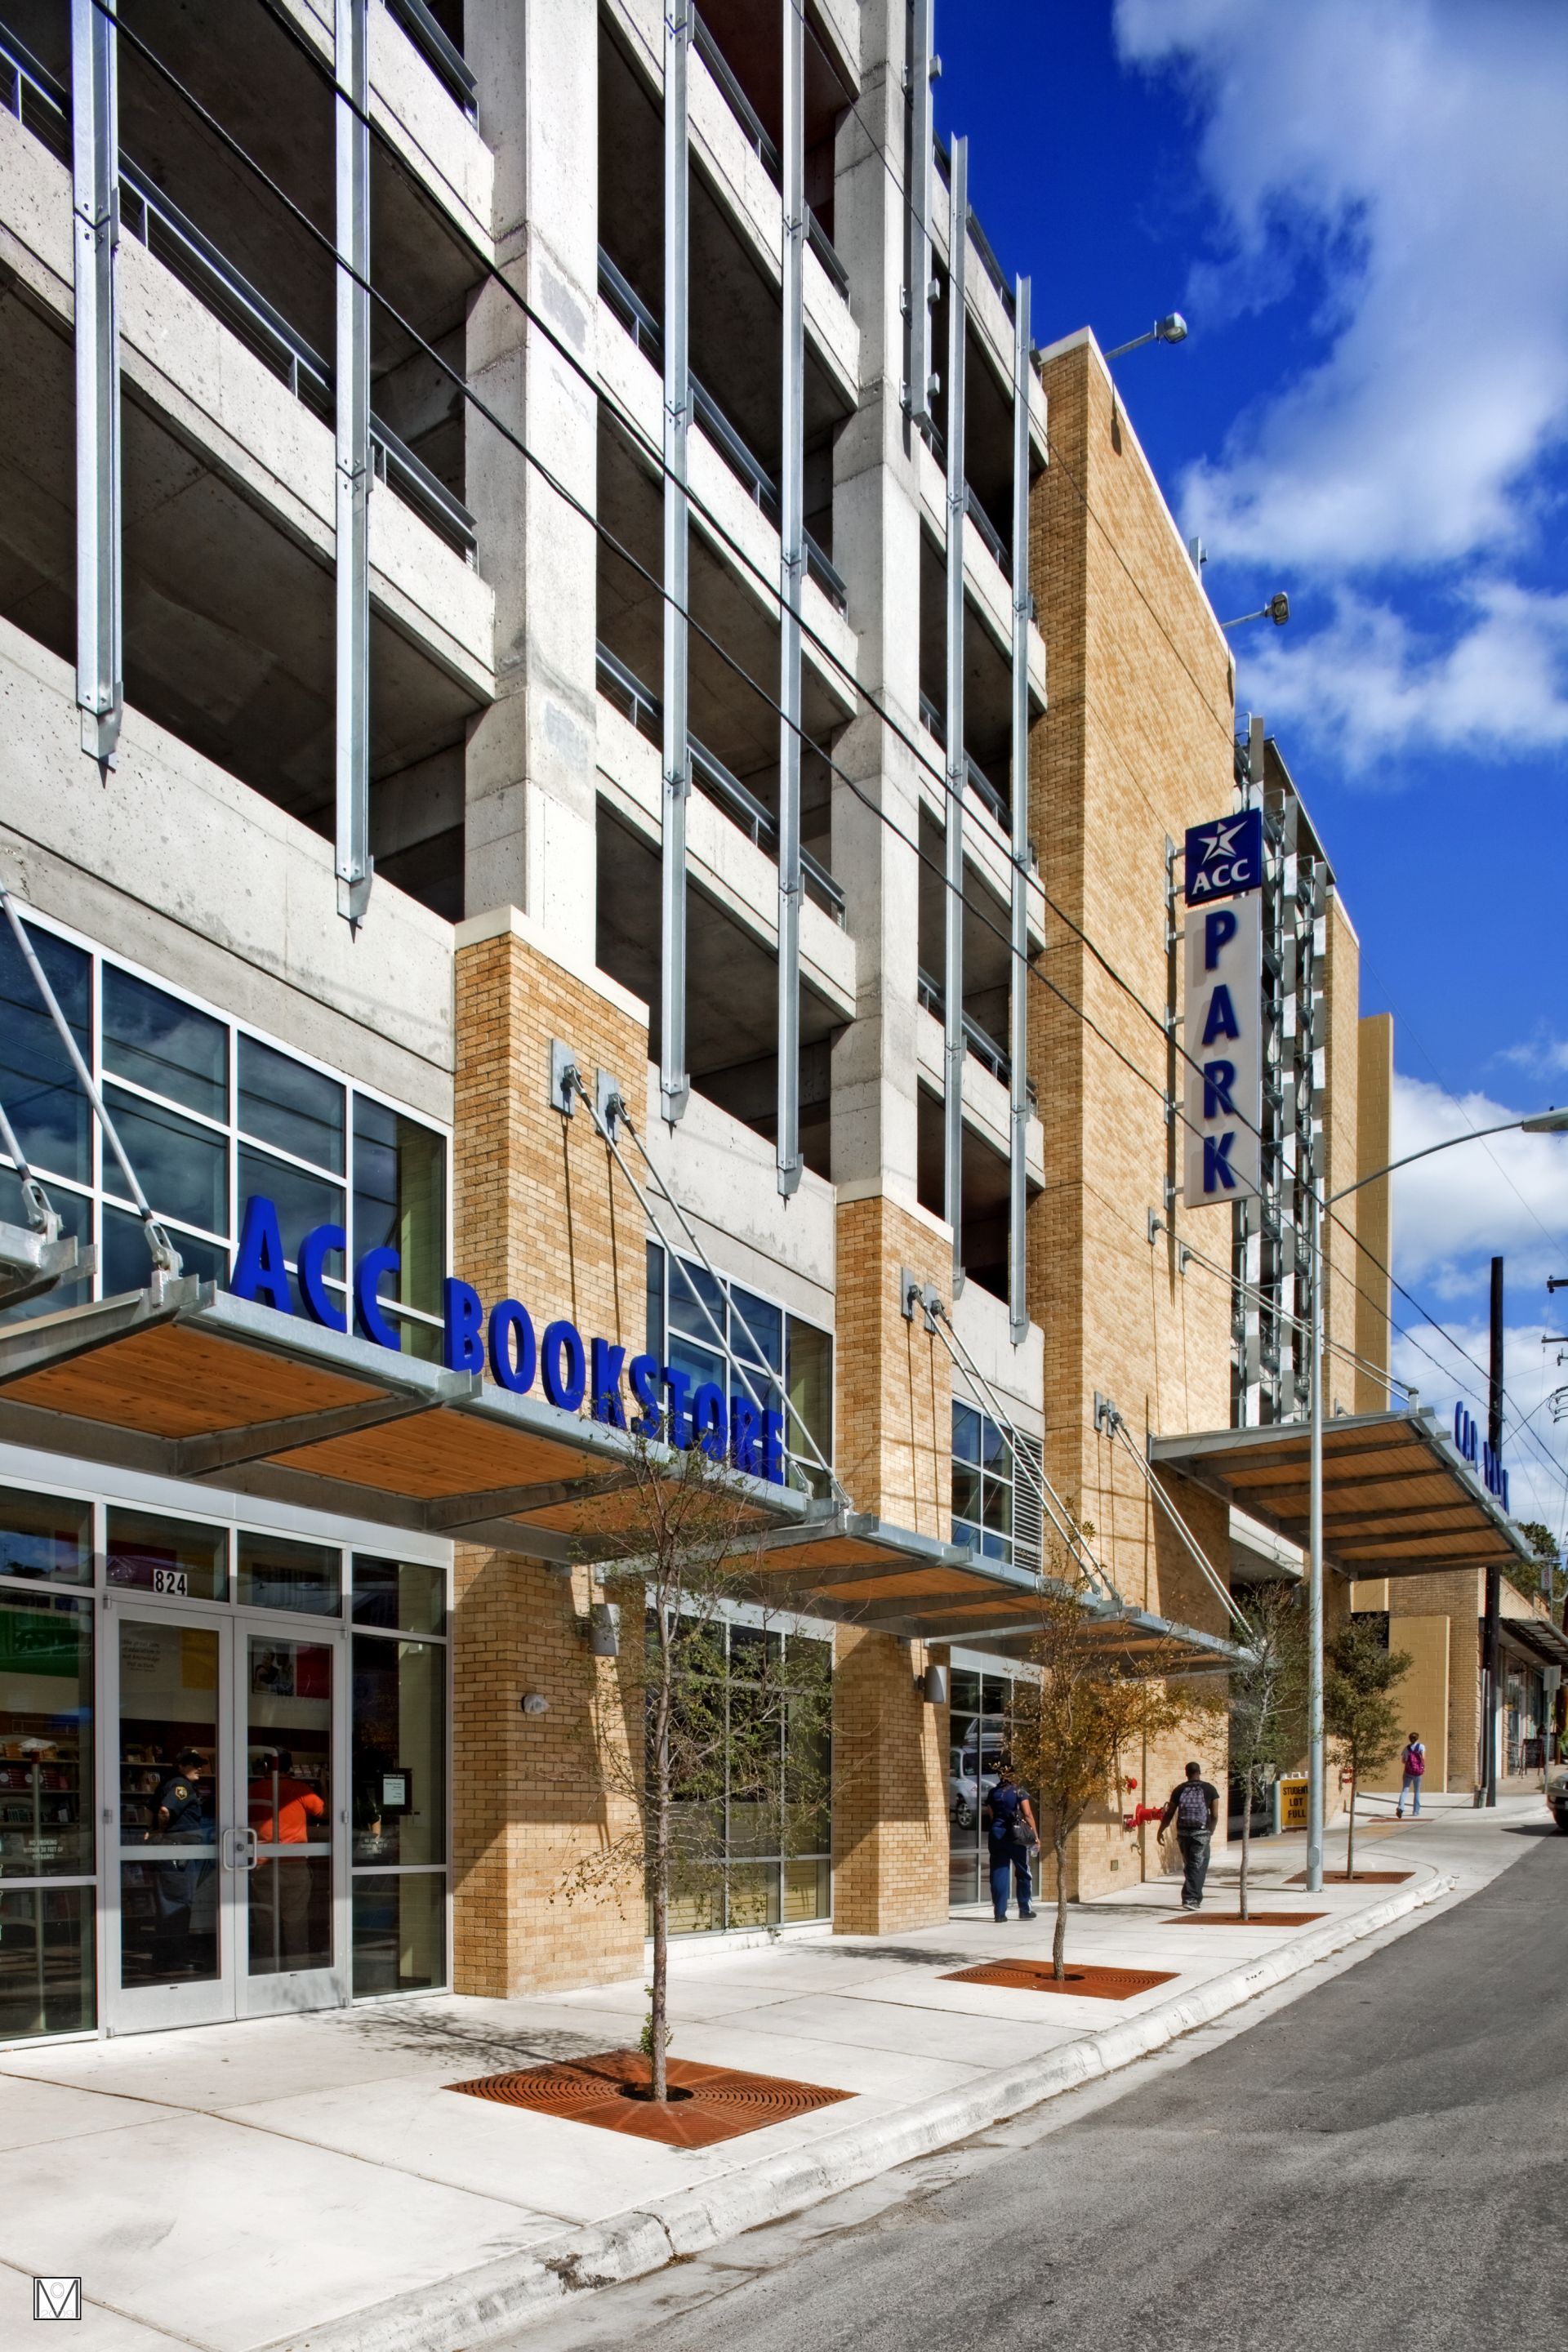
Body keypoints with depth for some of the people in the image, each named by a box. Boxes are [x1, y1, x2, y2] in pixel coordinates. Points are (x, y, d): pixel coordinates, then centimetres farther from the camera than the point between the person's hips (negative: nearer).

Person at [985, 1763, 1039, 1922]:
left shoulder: (993, 1793, 7)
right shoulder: (1018, 1791, -4)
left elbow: (992, 1816, 9)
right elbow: (1028, 1815, -7)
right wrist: (1035, 1835, -2)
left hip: (996, 1834, 3)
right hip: (1015, 1835, -3)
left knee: (998, 1873, 4)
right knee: (1023, 1873, 11)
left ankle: (999, 1912, 1)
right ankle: (1025, 1910, 15)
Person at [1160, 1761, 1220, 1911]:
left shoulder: (1179, 1790, 5)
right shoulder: (1209, 1789, 1)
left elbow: (1169, 1814, 5)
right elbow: (1215, 1815, -2)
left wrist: (1161, 1831, 14)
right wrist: (1210, 1831, 14)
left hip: (1183, 1832, 3)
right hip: (1201, 1833, -3)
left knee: (1189, 1866, 17)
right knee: (1198, 1867, 1)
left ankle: (1196, 1898, 25)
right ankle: (1190, 1899, -8)